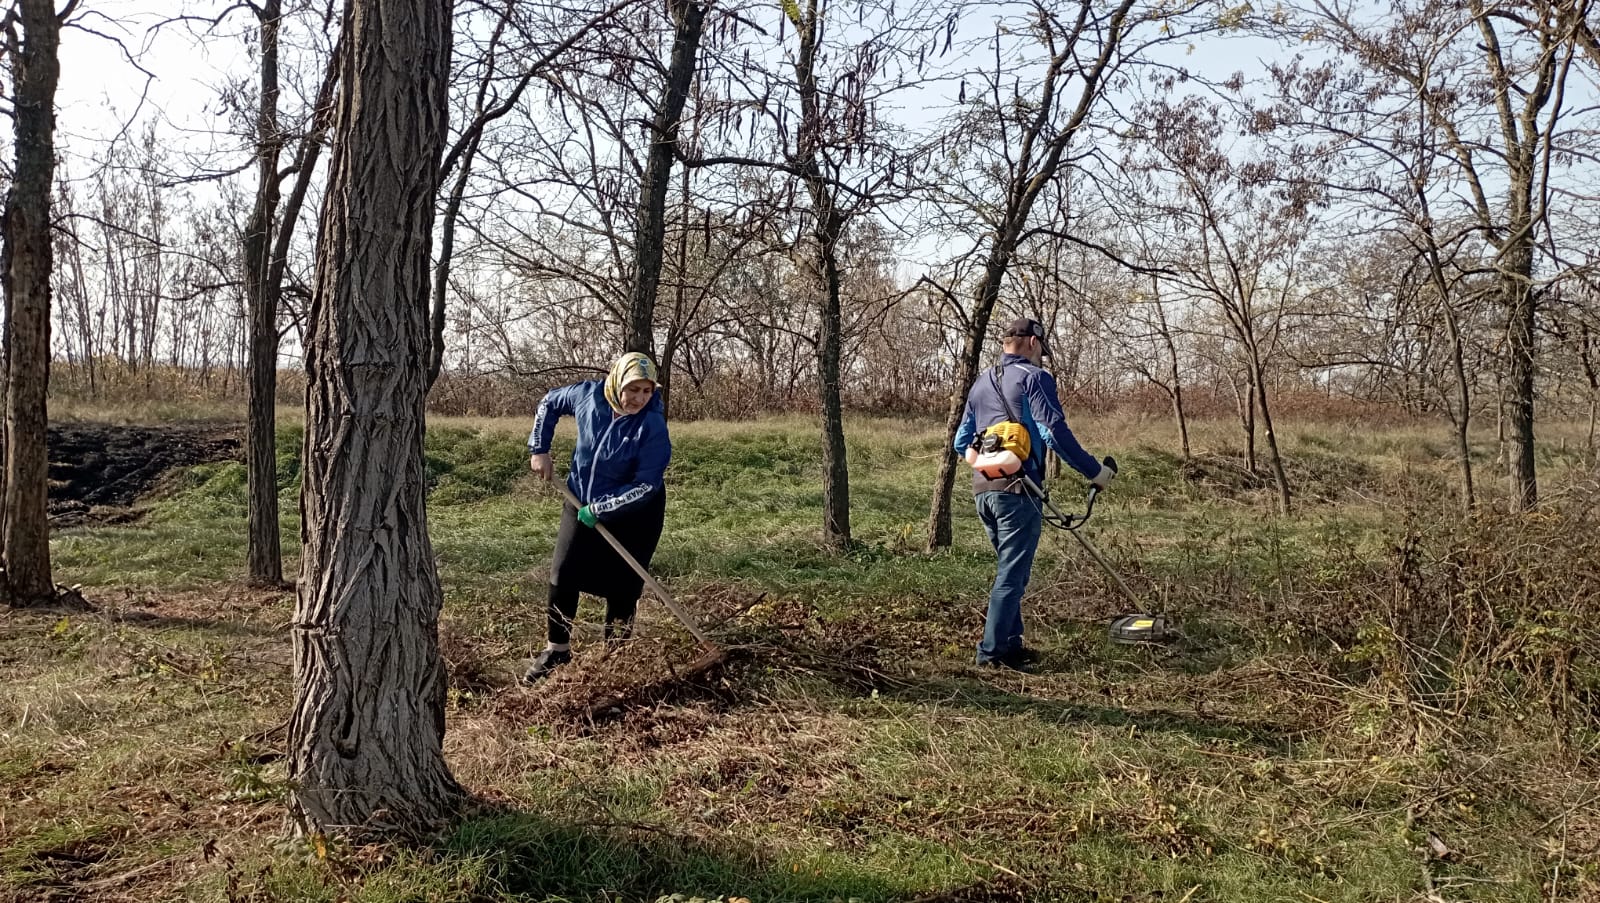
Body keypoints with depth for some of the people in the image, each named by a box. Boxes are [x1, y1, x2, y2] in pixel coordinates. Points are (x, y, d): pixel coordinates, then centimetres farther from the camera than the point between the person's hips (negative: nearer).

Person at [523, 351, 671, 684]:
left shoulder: (653, 426, -28)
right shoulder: (588, 394, -16)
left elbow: (646, 484, -28)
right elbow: (550, 403, 5)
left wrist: (600, 510, -28)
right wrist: (539, 450, 0)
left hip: (632, 516, -4)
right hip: (581, 501, 4)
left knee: (622, 587, 2)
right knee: (562, 576, 5)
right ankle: (557, 650, 22)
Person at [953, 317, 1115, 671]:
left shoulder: (980, 383, 18)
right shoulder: (1034, 377, -6)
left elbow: (962, 443, 19)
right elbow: (1055, 432, -16)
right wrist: (1094, 471, -10)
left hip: (983, 489, 8)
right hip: (1017, 490, -8)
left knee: (1009, 568, 18)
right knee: (1012, 573, -3)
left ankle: (1010, 643, 22)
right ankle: (993, 650, -2)